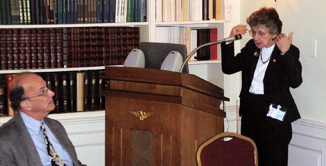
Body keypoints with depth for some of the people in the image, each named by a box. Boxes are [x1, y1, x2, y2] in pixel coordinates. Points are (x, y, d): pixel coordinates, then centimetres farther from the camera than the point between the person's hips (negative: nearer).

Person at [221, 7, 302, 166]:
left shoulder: (290, 51, -7)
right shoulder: (251, 47, 10)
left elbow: (295, 81, -21)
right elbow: (228, 68, 9)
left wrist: (285, 52, -30)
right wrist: (230, 41, -3)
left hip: (273, 113, -5)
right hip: (250, 110, 5)